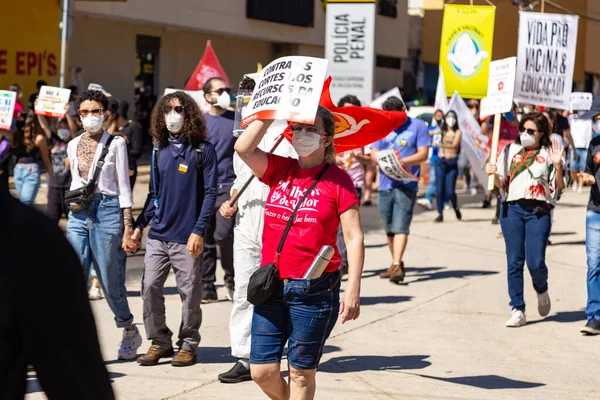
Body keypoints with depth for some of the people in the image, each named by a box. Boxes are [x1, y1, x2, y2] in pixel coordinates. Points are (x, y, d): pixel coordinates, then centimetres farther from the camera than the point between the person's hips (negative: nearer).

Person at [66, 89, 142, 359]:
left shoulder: (115, 144, -1)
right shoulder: (73, 146, 12)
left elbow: (123, 185, -2)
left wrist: (128, 227, -5)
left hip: (107, 210, -4)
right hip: (78, 214, 4)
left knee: (110, 280, 3)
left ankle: (130, 332, 25)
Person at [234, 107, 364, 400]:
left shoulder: (338, 180, -5)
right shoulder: (279, 170, 7)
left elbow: (354, 237, -7)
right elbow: (243, 148, -9)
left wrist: (353, 288, -14)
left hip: (314, 288, -4)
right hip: (271, 286, 4)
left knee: (301, 373, 6)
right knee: (262, 371, 4)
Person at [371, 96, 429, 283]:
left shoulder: (418, 126, 2)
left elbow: (423, 154, -5)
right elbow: (373, 154, 9)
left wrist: (402, 161, -20)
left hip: (406, 185, -5)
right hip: (385, 183, 5)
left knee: (401, 226, -14)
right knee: (389, 228, 11)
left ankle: (397, 265, -20)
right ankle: (396, 263, 23)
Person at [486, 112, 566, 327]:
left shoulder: (548, 153, 6)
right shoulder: (510, 150, 13)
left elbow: (560, 187, 3)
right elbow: (500, 184, 14)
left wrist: (557, 166, -12)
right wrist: (493, 173, -7)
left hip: (539, 211, -2)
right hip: (512, 209, 2)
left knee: (535, 262, -10)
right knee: (514, 261, 0)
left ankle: (542, 290, 24)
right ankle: (517, 310, 6)